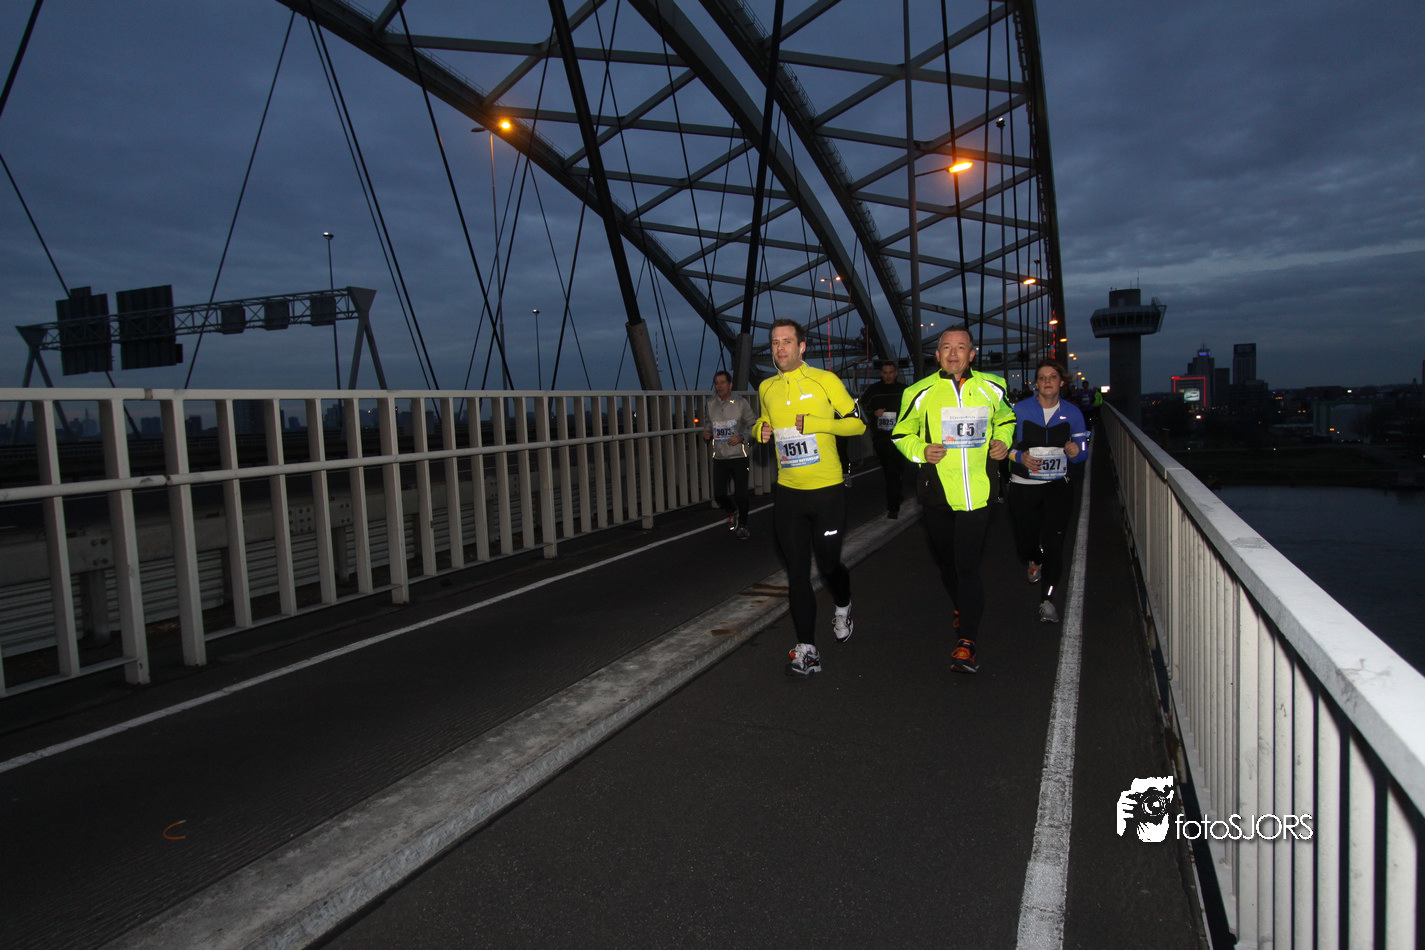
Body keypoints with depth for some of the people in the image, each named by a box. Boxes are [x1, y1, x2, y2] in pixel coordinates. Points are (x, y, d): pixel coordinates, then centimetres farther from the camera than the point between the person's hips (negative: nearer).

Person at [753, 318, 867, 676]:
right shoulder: (766, 388, 8)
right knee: (796, 572, 3)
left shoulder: (825, 380, -6)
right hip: (788, 492, 4)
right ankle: (806, 648, 11)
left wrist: (816, 423, -18)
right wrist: (761, 429, 0)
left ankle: (843, 609, 41)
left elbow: (857, 423, -5)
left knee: (829, 564, 7)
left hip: (827, 490, -3)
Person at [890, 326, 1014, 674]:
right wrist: (922, 451, -10)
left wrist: (1003, 441, 2)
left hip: (976, 491, -1)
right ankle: (962, 608, 44)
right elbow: (900, 434, 9)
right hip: (936, 491, 1)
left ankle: (967, 642, -4)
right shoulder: (920, 393, -1)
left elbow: (1006, 419, 23)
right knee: (946, 560, 16)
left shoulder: (992, 388, 5)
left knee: (967, 564, -9)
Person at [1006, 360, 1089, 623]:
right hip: (1024, 486, 0)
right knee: (1025, 544, 7)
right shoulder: (1020, 410, -4)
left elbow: (1083, 452, 6)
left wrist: (1075, 453, -18)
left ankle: (1047, 599, 1)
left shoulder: (1072, 413, 2)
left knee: (1053, 543, -10)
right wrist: (1020, 457, -20)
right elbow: (1004, 444, 0)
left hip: (1057, 486, 0)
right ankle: (1035, 561, 46)